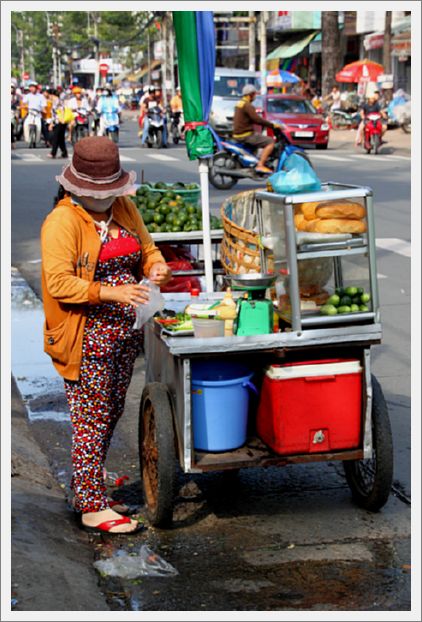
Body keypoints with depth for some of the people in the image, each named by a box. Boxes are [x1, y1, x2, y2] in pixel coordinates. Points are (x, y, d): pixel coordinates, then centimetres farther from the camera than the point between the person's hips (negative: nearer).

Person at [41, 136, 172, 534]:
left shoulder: (123, 209, 9)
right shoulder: (62, 222, -14)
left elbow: (147, 247, 19)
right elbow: (59, 282, -20)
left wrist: (156, 266, -5)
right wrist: (111, 292, -29)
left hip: (125, 333, 8)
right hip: (87, 339, -8)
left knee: (111, 414, 15)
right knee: (91, 420, -2)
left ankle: (86, 492, 28)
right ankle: (92, 509, 7)